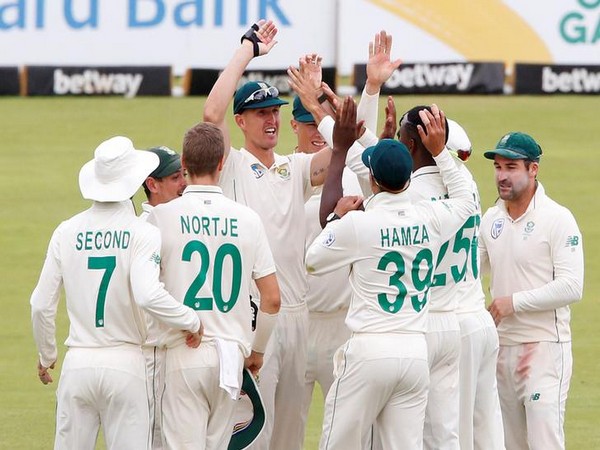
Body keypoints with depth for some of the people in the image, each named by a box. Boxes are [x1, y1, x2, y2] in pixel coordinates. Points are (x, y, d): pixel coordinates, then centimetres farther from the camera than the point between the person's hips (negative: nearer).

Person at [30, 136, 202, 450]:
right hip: (124, 363, -3)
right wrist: (191, 320, -9)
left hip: (77, 363, 3)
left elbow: (41, 305, 4)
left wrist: (46, 356, 19)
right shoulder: (142, 233, -7)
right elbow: (147, 295, -23)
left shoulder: (67, 232, 4)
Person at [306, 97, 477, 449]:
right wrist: (440, 151, 27)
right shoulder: (430, 220, 3)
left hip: (370, 351, -5)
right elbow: (466, 201, 26)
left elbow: (313, 261, 7)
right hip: (416, 352, 5)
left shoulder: (357, 224, -9)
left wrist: (340, 216, 18)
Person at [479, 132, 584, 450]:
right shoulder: (491, 219, 11)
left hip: (544, 348, -7)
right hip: (502, 348, 7)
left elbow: (571, 287, -18)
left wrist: (515, 302, -18)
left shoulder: (557, 219, -10)